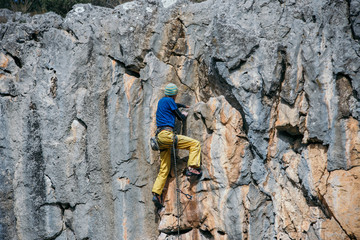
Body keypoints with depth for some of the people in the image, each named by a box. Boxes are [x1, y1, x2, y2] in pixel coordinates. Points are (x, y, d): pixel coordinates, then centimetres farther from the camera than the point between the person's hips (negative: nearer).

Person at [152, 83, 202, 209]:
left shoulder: (161, 101, 24)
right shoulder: (169, 101, -1)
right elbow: (180, 117, 5)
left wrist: (183, 106, 61)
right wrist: (184, 115, 27)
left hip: (160, 137, 9)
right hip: (167, 134, -9)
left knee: (164, 169, 7)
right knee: (195, 143, -3)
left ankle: (156, 193, -3)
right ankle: (192, 168, -15)